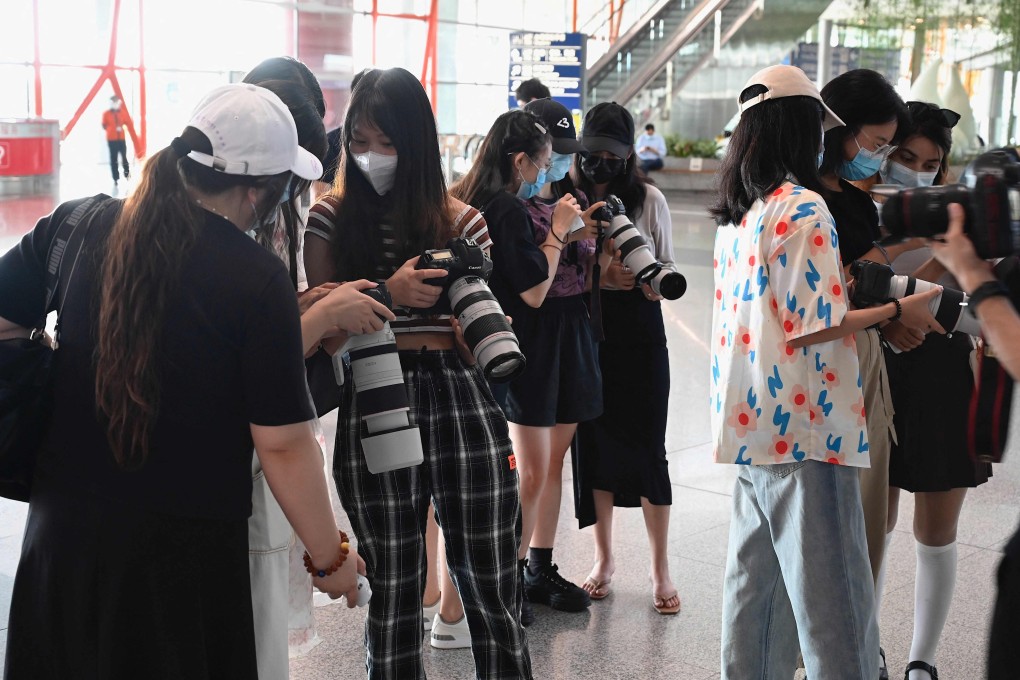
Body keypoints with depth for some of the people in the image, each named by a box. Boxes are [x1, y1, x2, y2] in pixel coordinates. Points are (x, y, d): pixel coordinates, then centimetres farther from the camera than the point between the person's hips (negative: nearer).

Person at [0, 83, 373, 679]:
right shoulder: (258, 278, -17)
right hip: (187, 551, -4)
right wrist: (330, 557, -4)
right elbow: (283, 444, -16)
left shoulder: (79, 224, -6)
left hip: (62, 528, 4)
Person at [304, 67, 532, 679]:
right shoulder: (332, 217, 6)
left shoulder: (459, 221, 9)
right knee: (392, 595, 9)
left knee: (492, 592, 3)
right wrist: (388, 295, -14)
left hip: (462, 402, 1)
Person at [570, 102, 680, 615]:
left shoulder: (649, 200, 0)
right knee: (594, 444, 10)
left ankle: (660, 568, 14)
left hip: (640, 332, -1)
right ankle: (604, 558, 26)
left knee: (647, 449, 1)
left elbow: (667, 267, 5)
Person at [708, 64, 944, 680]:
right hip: (803, 427, -9)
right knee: (831, 589, -3)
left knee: (757, 572, 17)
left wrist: (847, 287, 20)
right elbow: (809, 327, -17)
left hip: (754, 422, 9)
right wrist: (897, 311, -8)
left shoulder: (740, 212, 12)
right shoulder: (804, 209, -14)